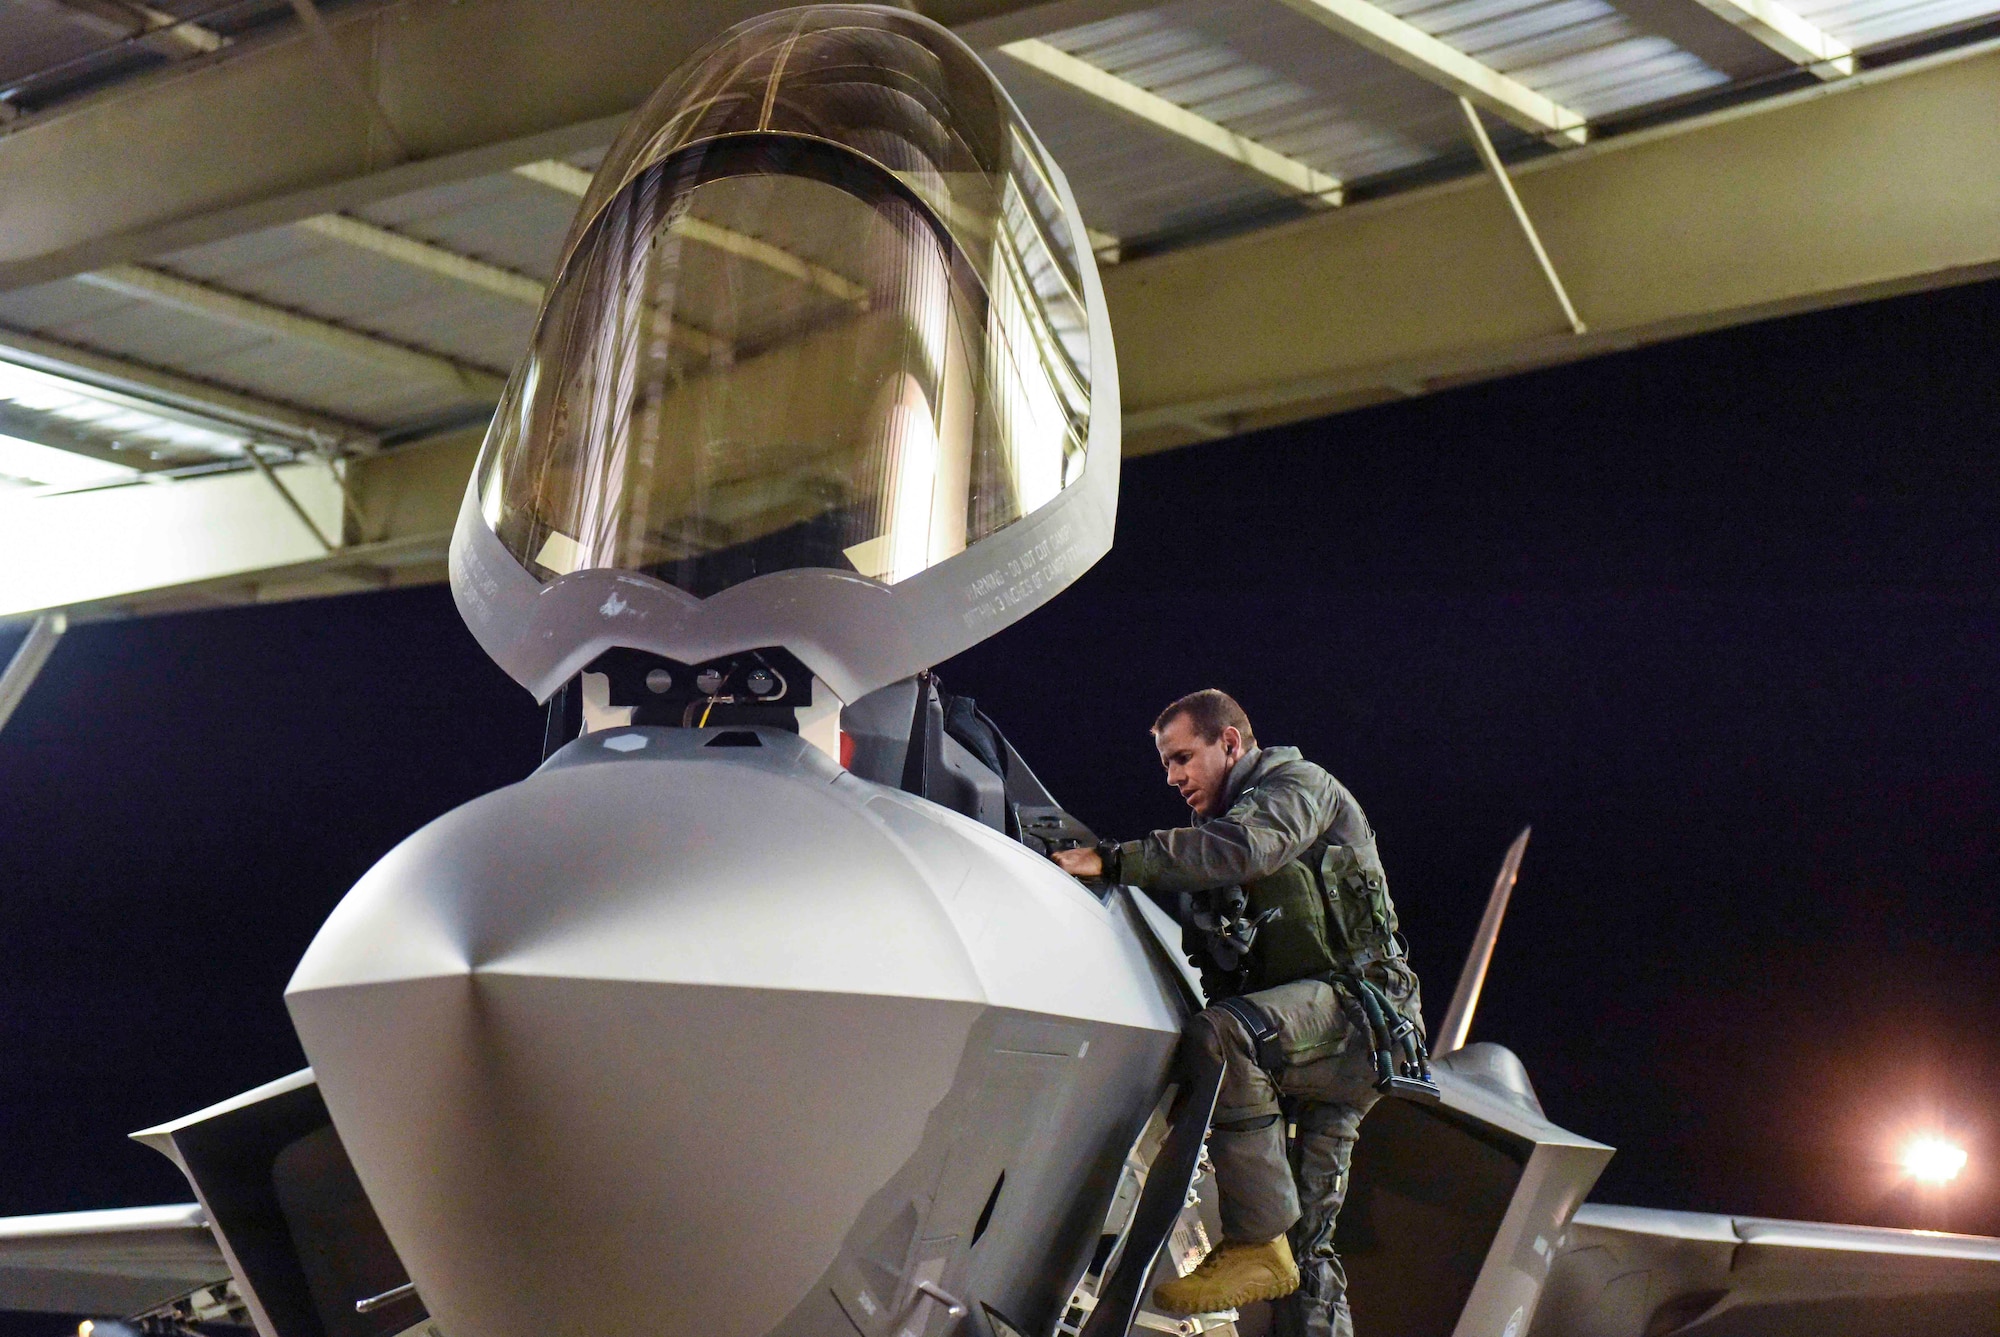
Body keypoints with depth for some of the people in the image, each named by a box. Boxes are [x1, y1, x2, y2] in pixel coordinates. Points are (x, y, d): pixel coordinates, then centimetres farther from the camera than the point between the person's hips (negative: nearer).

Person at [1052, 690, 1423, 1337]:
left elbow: (1243, 846, -23)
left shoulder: (1298, 784, -1)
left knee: (1219, 1034, -35)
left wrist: (1114, 861, -26)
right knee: (1306, 1251, 4)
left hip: (1356, 1004, -10)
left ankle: (1258, 1245, -33)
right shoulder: (1227, 826, 27)